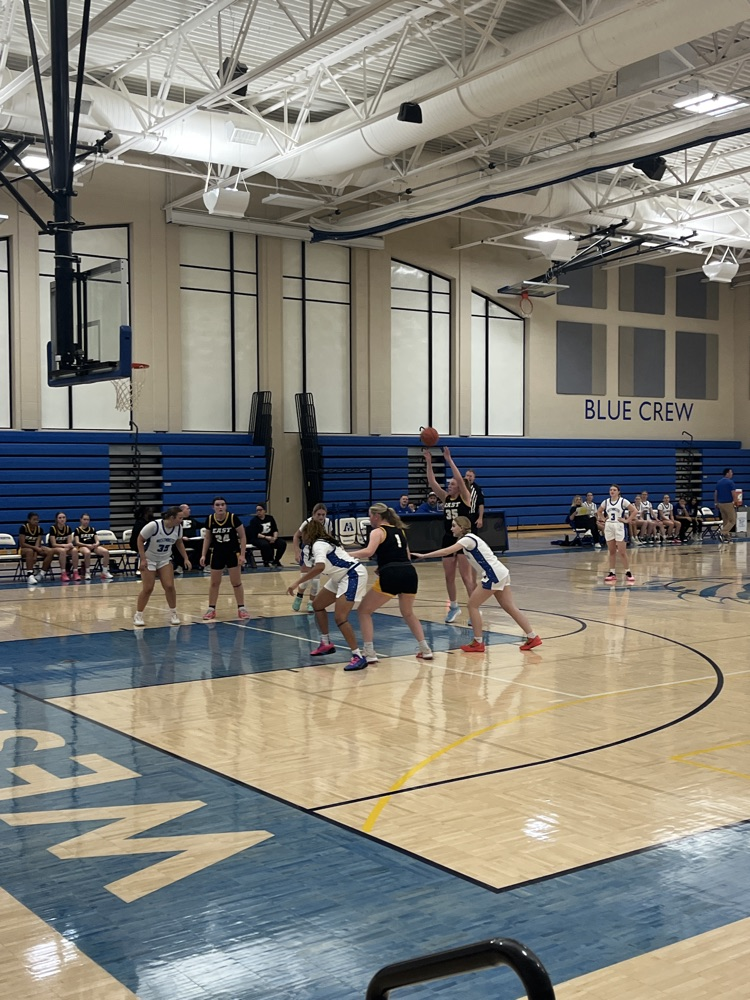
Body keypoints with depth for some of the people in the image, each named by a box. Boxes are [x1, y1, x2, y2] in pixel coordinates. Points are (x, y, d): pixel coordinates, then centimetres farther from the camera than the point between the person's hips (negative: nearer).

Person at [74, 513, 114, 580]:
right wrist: (88, 545, -19)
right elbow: (77, 542, -5)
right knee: (87, 552, -43)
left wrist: (96, 544, -13)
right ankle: (87, 572, -28)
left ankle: (105, 572, -18)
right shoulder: (77, 530, 6)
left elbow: (97, 541, 13)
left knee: (106, 551, -25)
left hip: (93, 546, 4)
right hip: (83, 546, -4)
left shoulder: (92, 529, 19)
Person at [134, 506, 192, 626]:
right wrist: (143, 559, -21)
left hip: (165, 560, 4)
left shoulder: (178, 527, -12)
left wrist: (186, 558, 3)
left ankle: (174, 614, 9)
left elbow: (179, 543, 8)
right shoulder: (153, 525, -28)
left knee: (169, 586, -6)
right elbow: (140, 540, -18)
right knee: (147, 589, -6)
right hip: (149, 560, -4)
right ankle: (138, 615, 9)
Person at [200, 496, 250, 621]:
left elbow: (242, 537, -9)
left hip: (233, 553, -3)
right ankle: (211, 609, 19)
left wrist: (242, 555, -13)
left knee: (236, 582, 3)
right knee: (214, 583, 9)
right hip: (217, 554, 3)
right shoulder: (210, 519, -7)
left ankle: (241, 608, 13)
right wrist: (203, 555, 0)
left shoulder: (233, 518, -16)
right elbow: (207, 538, 6)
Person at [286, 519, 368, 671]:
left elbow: (320, 567, -38)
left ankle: (358, 657, -17)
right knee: (317, 604, 18)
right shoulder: (317, 545, 11)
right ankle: (326, 644, 30)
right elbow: (311, 569, 21)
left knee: (340, 617, -19)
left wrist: (297, 583, -37)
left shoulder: (319, 544, -19)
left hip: (354, 575, -11)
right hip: (341, 577, 11)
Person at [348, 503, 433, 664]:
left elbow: (369, 552, -14)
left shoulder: (378, 531, 4)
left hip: (390, 576, -7)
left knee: (364, 611, 9)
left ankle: (369, 653, 0)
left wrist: (346, 555, -6)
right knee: (408, 613, 31)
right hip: (410, 573, 7)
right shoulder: (399, 530, 24)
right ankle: (425, 650, 25)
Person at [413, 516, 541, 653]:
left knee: (473, 605, -2)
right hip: (501, 574, 10)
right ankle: (533, 637, 10)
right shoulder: (469, 539, 17)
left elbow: (446, 552, -23)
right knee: (510, 607, 10)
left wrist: (423, 555, -22)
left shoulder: (468, 539, -13)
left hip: (493, 576, -10)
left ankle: (478, 643, 3)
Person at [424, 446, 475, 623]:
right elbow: (432, 482, 1)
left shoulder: (465, 497, -4)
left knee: (466, 576, -7)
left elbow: (460, 479, -19)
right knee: (449, 577, 9)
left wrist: (449, 460, -21)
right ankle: (454, 607, 23)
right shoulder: (445, 498, 9)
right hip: (448, 539, 6)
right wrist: (429, 462, -6)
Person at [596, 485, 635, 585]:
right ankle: (612, 573, 13)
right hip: (608, 527, 4)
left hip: (619, 527, -4)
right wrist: (603, 519, 7)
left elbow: (634, 511, -5)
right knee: (612, 552, 9)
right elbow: (599, 512, 21)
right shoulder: (605, 502, 6)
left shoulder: (623, 501, -5)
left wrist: (627, 520, -9)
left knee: (622, 552, -6)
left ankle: (628, 572, 1)